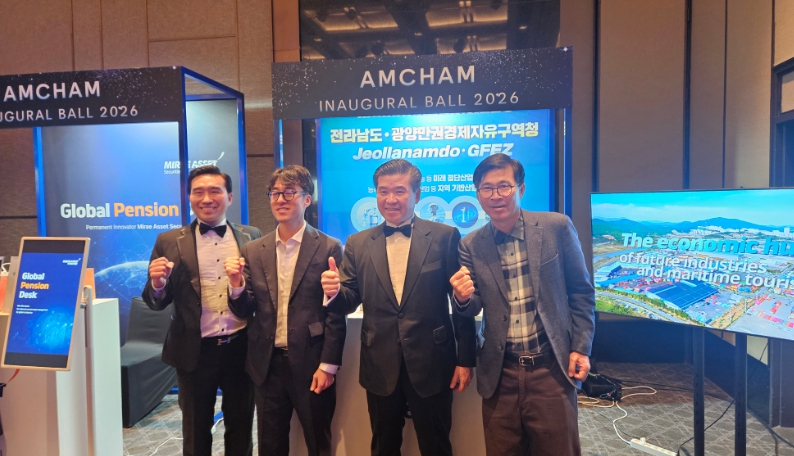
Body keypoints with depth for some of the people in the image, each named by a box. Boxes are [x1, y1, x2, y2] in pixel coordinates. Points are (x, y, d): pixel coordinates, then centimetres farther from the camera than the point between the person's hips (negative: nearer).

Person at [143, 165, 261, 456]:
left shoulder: (252, 237, 1)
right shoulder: (169, 242, -1)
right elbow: (157, 303, 0)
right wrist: (157, 283, -20)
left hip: (241, 349, 1)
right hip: (195, 353, 0)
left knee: (241, 430, 17)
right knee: (196, 433, 17)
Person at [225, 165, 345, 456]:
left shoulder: (329, 248, -7)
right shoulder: (253, 251, 5)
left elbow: (336, 313, -7)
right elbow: (246, 312, 5)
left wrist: (328, 366, -10)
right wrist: (237, 285, -15)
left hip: (311, 364, -3)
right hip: (267, 365, 4)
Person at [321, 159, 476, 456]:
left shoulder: (445, 237, -4)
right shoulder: (358, 244, 4)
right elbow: (350, 300, 3)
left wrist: (465, 359, -4)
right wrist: (335, 292, -20)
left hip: (431, 364, -2)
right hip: (379, 367, 3)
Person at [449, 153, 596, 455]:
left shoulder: (556, 227, -5)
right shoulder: (471, 245, 0)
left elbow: (581, 291, 2)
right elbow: (472, 309, 4)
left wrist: (581, 347, -3)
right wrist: (463, 298, -19)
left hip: (550, 368, -1)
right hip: (500, 375, 2)